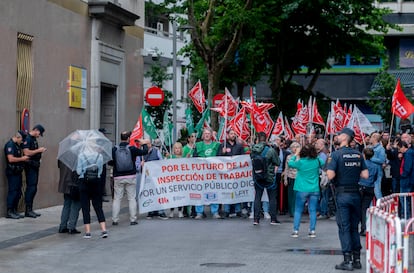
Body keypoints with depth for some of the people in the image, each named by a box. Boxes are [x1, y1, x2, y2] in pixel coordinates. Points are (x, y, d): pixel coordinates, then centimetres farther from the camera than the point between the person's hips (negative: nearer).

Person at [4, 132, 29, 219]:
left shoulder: (17, 145, 18)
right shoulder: (10, 145, -13)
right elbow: (11, 159, -22)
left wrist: (24, 158, 9)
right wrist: (22, 158, -13)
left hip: (17, 172, 10)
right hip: (12, 173, -10)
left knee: (18, 192, 11)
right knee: (12, 192, -7)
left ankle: (14, 211, 17)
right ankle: (9, 212, -3)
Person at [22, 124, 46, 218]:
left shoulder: (34, 139, 17)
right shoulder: (27, 139, -12)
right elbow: (26, 152, -21)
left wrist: (40, 151, 10)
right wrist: (38, 150, -14)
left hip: (35, 166, 10)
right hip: (30, 166, -10)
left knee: (34, 188, 10)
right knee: (31, 187, -9)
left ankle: (30, 210, 14)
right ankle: (28, 210, -5)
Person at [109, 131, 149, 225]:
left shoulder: (114, 149, -6)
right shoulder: (132, 149, -7)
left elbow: (109, 162, -1)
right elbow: (144, 151, 2)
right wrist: (144, 144, 22)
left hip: (118, 177, 1)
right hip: (131, 177, -1)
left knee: (117, 198, 6)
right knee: (132, 198, 6)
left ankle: (115, 220, 6)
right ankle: (133, 219, 6)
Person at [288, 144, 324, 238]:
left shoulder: (300, 162, -11)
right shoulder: (317, 161, -4)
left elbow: (289, 163, 6)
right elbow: (323, 163, 18)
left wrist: (296, 155, 16)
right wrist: (316, 156, 17)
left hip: (302, 190, -2)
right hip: (314, 190, 2)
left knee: (298, 210, 7)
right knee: (312, 211, 7)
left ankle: (295, 230, 6)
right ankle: (312, 231, 6)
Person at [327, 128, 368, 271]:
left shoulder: (336, 154, -11)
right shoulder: (358, 154, 4)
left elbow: (330, 175, -19)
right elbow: (365, 175, 2)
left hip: (342, 194, -5)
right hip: (355, 193, 5)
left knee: (344, 227, -1)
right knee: (354, 227, 13)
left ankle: (348, 260, -3)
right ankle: (357, 259, 15)